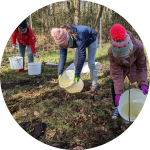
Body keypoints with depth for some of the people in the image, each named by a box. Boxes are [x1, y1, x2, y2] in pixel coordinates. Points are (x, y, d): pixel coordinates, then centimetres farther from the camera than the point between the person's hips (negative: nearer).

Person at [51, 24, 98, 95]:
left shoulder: (78, 36, -46)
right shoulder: (62, 39, -26)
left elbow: (82, 55, -45)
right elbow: (62, 56, -20)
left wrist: (77, 74, -41)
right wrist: (60, 73, -22)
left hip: (91, 40, -6)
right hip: (81, 42, 6)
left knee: (91, 63, -13)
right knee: (76, 61, 2)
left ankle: (94, 85, -2)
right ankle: (77, 82, 17)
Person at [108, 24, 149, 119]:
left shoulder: (138, 47, -40)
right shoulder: (111, 52, -39)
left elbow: (142, 67, -24)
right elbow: (117, 74, -30)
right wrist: (118, 93, -31)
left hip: (133, 65, 1)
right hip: (119, 66, 0)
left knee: (142, 84, -4)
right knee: (114, 85, -10)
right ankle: (116, 107, 11)